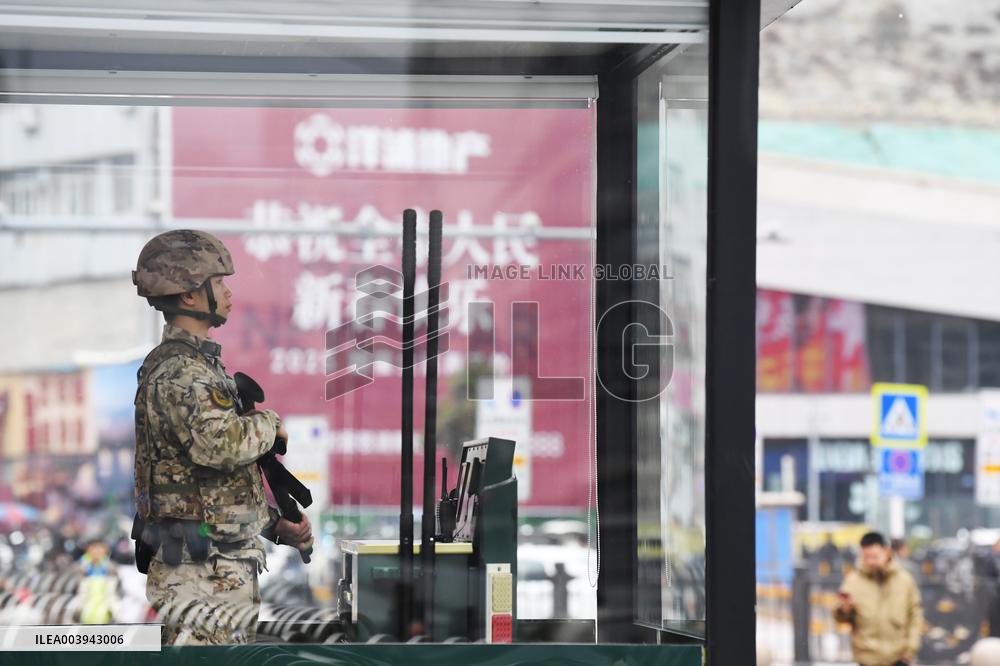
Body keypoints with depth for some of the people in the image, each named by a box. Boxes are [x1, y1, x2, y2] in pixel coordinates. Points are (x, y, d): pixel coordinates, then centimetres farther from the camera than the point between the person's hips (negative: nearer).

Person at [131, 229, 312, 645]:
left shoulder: (198, 364, 18)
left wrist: (278, 526, 16)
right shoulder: (177, 371, -15)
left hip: (224, 567, 11)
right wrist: (269, 422, -13)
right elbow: (222, 443, -33)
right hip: (201, 570, -11)